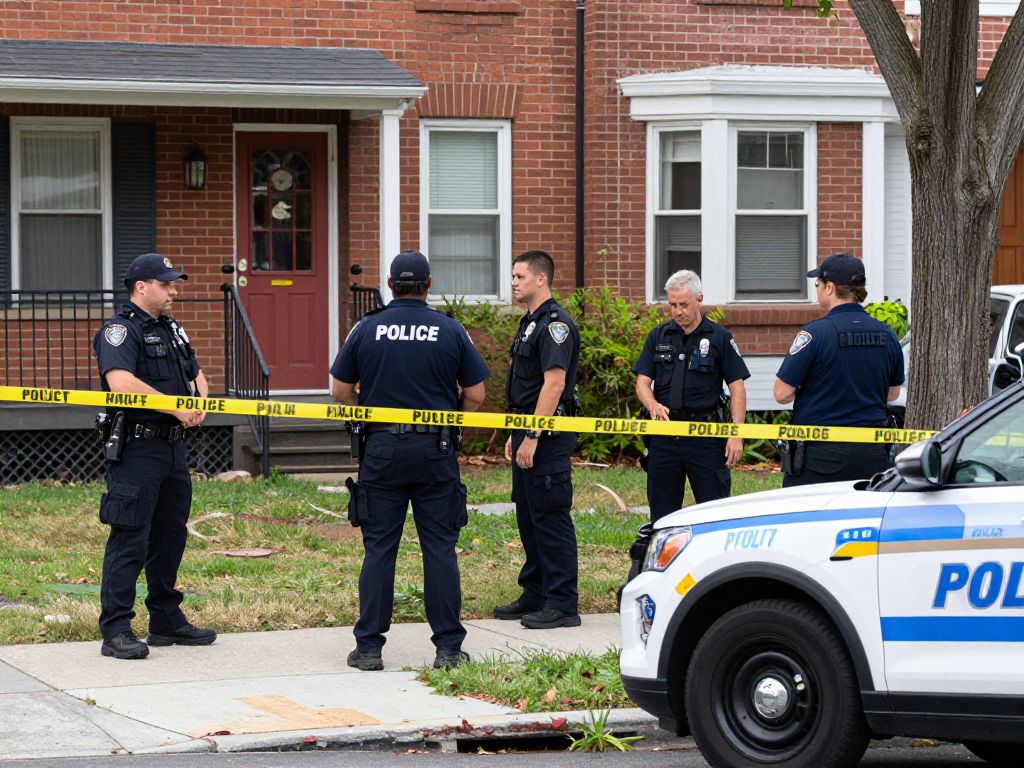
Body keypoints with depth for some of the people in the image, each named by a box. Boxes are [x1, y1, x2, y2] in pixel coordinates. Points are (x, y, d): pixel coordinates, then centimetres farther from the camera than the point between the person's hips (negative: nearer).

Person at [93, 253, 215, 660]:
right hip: (136, 447, -9)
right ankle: (116, 631, -8)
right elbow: (122, 383, -26)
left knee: (170, 536, 14)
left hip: (174, 447, 9)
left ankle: (167, 621, 24)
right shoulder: (119, 330, -10)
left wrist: (199, 402, 1)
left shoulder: (172, 330, 18)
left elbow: (197, 376, 25)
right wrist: (176, 407, -21)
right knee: (129, 539, -9)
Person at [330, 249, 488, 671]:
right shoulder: (451, 331, -2)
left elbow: (341, 390, 1)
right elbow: (475, 395, 1)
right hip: (435, 451, 0)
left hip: (381, 448, 0)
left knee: (378, 548, 5)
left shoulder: (367, 329, -2)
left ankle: (368, 647, 5)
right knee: (439, 548, 4)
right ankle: (448, 647, 4)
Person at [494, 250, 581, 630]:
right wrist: (515, 434, 21)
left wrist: (533, 437, -24)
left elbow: (554, 384, -22)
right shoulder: (530, 323, 18)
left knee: (550, 516, -7)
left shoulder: (555, 324, -15)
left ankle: (563, 604, -4)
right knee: (528, 516, 14)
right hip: (528, 432, 10)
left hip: (548, 437, -10)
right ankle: (534, 596, 22)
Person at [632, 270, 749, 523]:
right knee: (662, 513, 8)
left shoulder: (719, 338, 1)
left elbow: (737, 388, 0)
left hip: (706, 435, -3)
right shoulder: (658, 337, 9)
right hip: (664, 433, 3)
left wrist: (736, 435, -8)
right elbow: (643, 381, 7)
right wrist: (653, 406, -16)